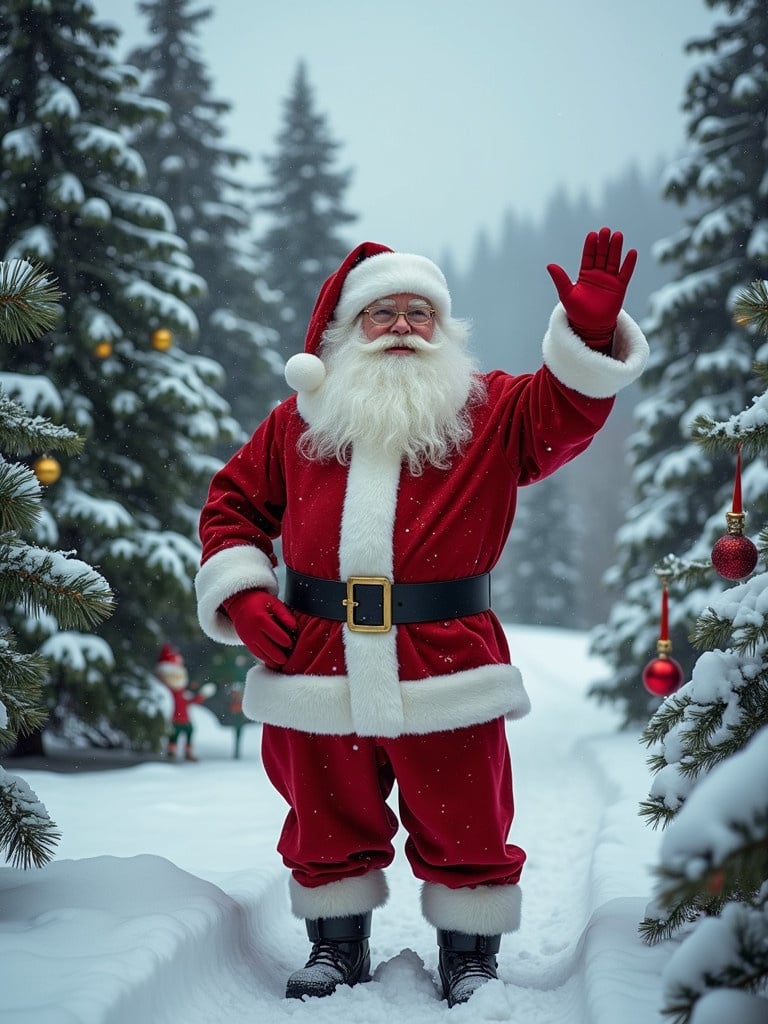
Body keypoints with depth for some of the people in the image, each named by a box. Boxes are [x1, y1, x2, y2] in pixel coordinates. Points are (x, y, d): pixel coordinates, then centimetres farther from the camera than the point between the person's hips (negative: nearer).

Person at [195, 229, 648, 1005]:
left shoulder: (490, 412, 5)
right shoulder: (302, 418, 9)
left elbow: (564, 411, -10)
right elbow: (234, 501, 15)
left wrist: (590, 330, -27)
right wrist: (240, 593, 1)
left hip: (446, 674, -1)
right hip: (318, 670, 2)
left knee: (463, 827, 9)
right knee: (329, 822, 14)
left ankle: (470, 953, 28)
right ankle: (337, 943, 34)